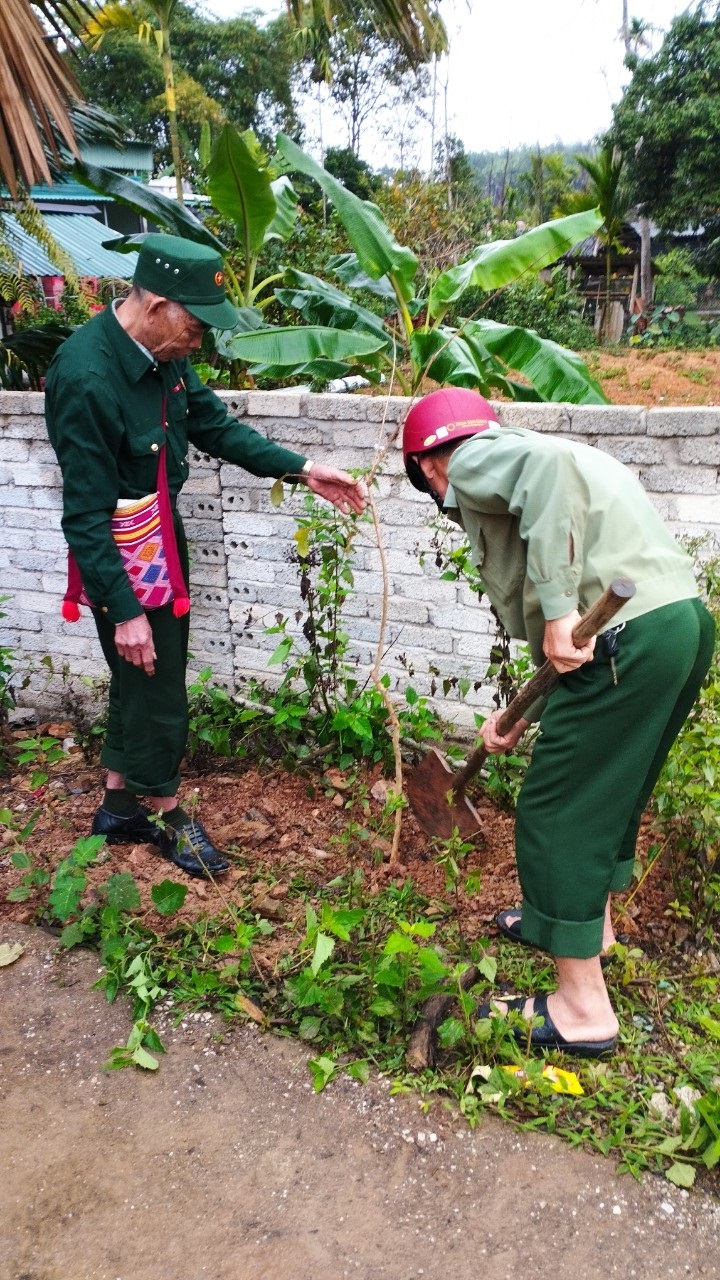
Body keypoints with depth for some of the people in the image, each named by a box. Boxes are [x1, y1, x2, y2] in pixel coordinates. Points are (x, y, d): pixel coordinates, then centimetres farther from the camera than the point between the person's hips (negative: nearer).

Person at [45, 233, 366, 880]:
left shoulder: (162, 352, -4)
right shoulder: (87, 378, -28)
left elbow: (216, 425, 9)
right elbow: (86, 514, -25)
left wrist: (301, 469, 1)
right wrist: (124, 609, -23)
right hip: (119, 552, -9)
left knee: (144, 678, 19)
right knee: (155, 689, 5)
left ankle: (120, 806, 37)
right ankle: (166, 814, 29)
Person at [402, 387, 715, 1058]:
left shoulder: (473, 461, 2)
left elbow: (549, 464, -25)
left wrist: (558, 608, -25)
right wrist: (524, 716, 24)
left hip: (628, 639, -10)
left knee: (555, 816, 2)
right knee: (611, 789, 26)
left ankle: (582, 1010, 14)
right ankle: (589, 919, 48)